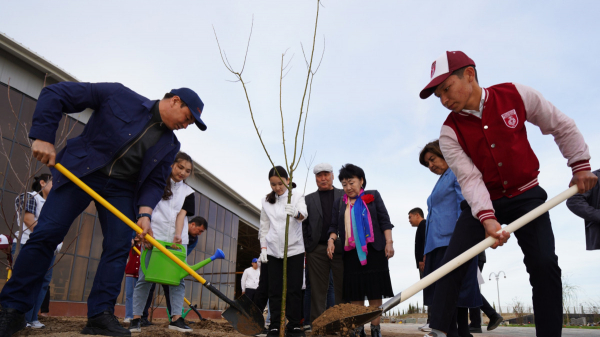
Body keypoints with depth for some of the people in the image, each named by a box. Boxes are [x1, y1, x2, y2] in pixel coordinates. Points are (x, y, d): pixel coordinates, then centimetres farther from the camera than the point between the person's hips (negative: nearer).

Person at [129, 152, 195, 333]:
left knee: (177, 279, -1)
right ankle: (136, 318, 6)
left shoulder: (188, 192, 12)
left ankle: (176, 318, 3)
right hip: (153, 236, -2)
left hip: (177, 239, 2)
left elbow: (182, 214, 0)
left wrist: (178, 235, -16)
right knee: (145, 278, 0)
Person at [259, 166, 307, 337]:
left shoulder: (297, 196, -2)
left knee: (294, 289, -2)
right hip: (273, 251, 3)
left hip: (294, 249, -2)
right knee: (274, 290, 3)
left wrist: (296, 213, -45)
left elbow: (303, 214, -22)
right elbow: (264, 226, 12)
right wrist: (263, 247, 2)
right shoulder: (266, 201, 9)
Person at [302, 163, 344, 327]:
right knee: (318, 291, 4)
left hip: (341, 248, -1)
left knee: (342, 289, 1)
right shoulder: (308, 199, 15)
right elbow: (304, 225, 10)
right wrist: (306, 248, -1)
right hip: (317, 250, 1)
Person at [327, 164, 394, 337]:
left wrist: (389, 242, -7)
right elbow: (335, 225, 11)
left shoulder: (373, 196, 7)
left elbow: (384, 220, 2)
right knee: (355, 291, 2)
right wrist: (331, 239, -8)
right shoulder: (339, 203, 14)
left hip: (374, 249, -2)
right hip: (351, 252, 2)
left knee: (374, 291, -1)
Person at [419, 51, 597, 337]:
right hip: (482, 202, 0)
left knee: (544, 264, -14)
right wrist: (486, 217, -32)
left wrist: (580, 165, -2)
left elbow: (561, 126, 3)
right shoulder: (450, 133, -12)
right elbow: (470, 178, -19)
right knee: (452, 263, -10)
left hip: (526, 196, 0)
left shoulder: (516, 95, -10)